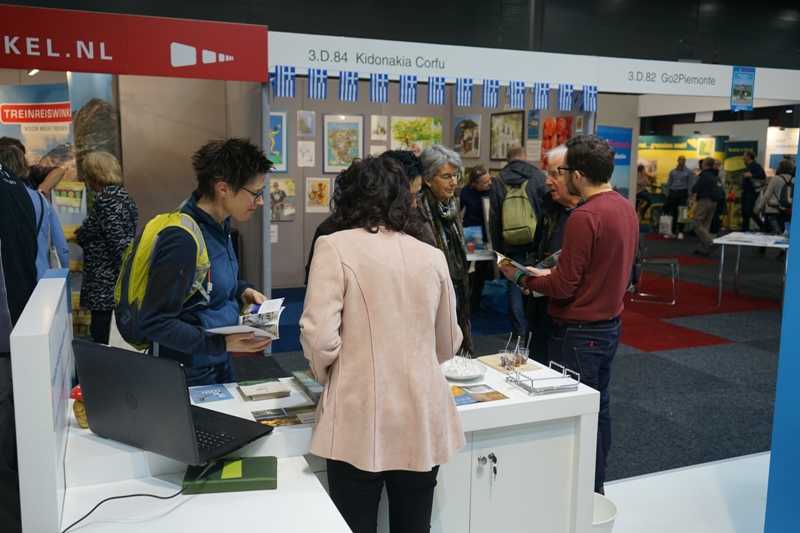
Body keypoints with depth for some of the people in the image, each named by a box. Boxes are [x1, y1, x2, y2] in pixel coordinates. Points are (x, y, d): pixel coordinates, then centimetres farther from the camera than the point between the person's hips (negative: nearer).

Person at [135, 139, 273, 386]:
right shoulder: (182, 239, -27)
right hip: (188, 373, -8)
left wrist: (241, 291, 1)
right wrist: (223, 343, -29)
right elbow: (155, 323, -25)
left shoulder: (219, 224, 0)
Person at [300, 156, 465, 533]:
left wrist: (327, 377, 7)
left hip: (360, 421, -3)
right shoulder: (433, 256, 5)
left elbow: (319, 336, -14)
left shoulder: (335, 246, -6)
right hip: (422, 420, 4)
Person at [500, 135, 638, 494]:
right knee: (598, 408, 19)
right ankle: (596, 488, 33)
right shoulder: (625, 207, 6)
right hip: (609, 325, 9)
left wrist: (523, 278, -4)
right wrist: (551, 273, 10)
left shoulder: (585, 216, -22)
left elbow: (563, 288, -20)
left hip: (579, 332, -9)